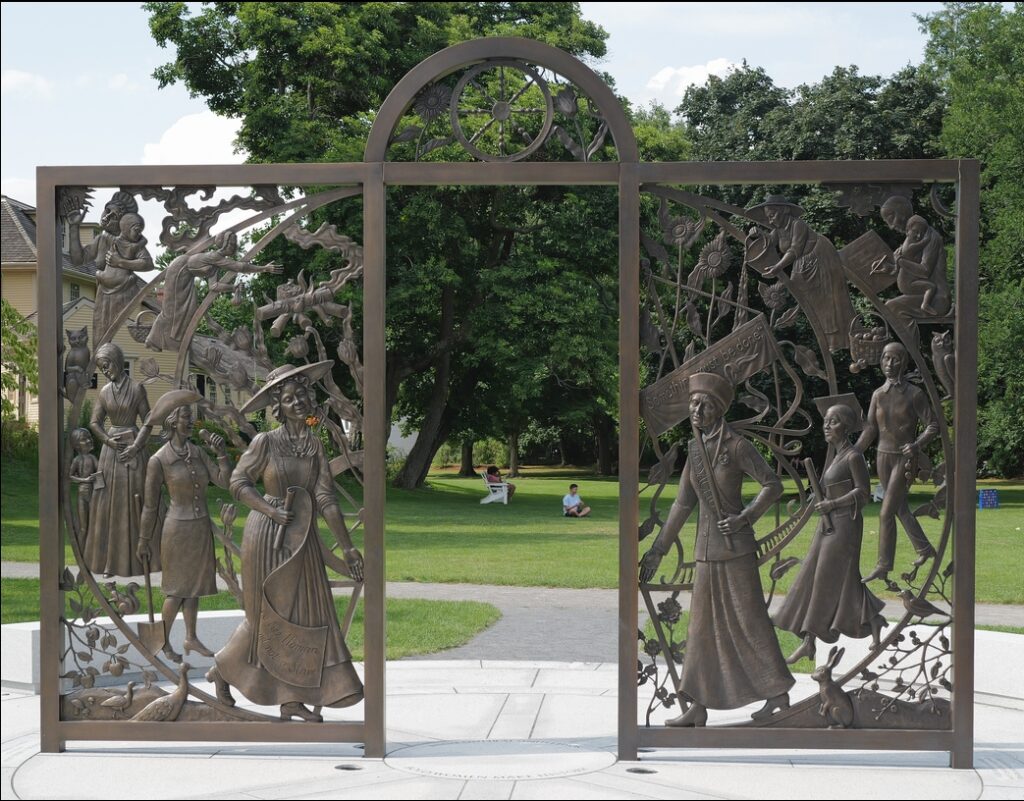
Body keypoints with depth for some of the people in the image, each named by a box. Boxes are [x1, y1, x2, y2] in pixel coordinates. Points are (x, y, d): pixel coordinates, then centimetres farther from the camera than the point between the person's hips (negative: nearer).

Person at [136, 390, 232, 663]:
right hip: (178, 528, -6)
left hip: (202, 528, 6)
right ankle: (164, 642, 18)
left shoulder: (198, 453, 1)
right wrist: (144, 540, -1)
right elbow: (150, 504, -8)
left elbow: (224, 481, -3)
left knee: (194, 585, 15)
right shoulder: (159, 460, -15)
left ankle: (191, 638, 27)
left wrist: (221, 453, -15)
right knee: (177, 589, 3)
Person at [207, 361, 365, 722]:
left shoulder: (315, 445, 3)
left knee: (305, 612, 2)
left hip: (302, 537, 5)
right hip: (267, 535, -5)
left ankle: (292, 700, 7)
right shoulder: (265, 442, -8)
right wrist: (272, 511, -18)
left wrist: (348, 547, -6)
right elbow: (239, 482, -5)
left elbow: (326, 499, -1)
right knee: (266, 614, 2)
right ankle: (222, 669, 25)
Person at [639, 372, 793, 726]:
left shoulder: (737, 446, -10)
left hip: (735, 546, -7)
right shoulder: (695, 449, 9)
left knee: (750, 618, -2)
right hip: (706, 548, 7)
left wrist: (744, 518, -18)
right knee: (703, 624, 7)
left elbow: (773, 484, -9)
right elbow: (683, 503, 14)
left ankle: (779, 695, 10)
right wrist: (658, 549, 14)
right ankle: (699, 707, 11)